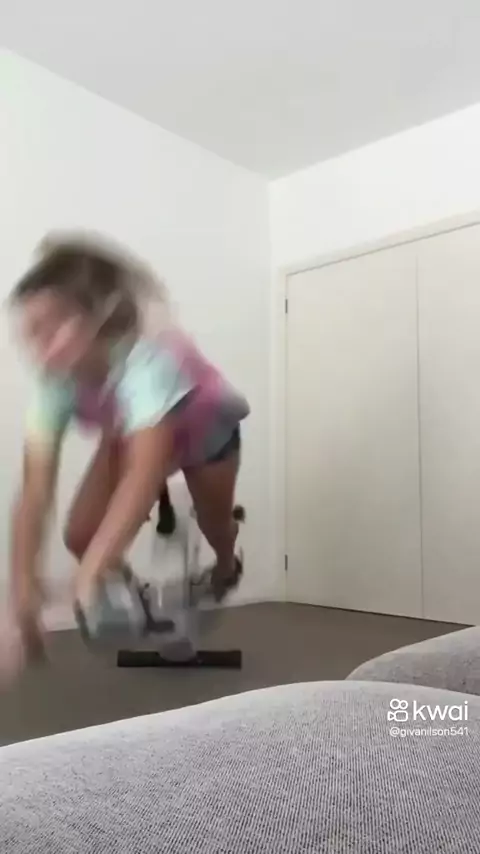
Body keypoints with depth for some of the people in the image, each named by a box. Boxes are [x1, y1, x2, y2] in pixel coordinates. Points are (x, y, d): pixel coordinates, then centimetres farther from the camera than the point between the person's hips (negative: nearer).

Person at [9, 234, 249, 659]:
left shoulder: (147, 360, -47)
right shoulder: (56, 381, -32)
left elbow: (145, 473, -55)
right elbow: (36, 489, -35)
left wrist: (93, 569, -62)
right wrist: (24, 579, -44)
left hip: (205, 430, -3)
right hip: (129, 432, 3)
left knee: (214, 528, 13)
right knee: (80, 535, -11)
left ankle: (226, 568, 53)